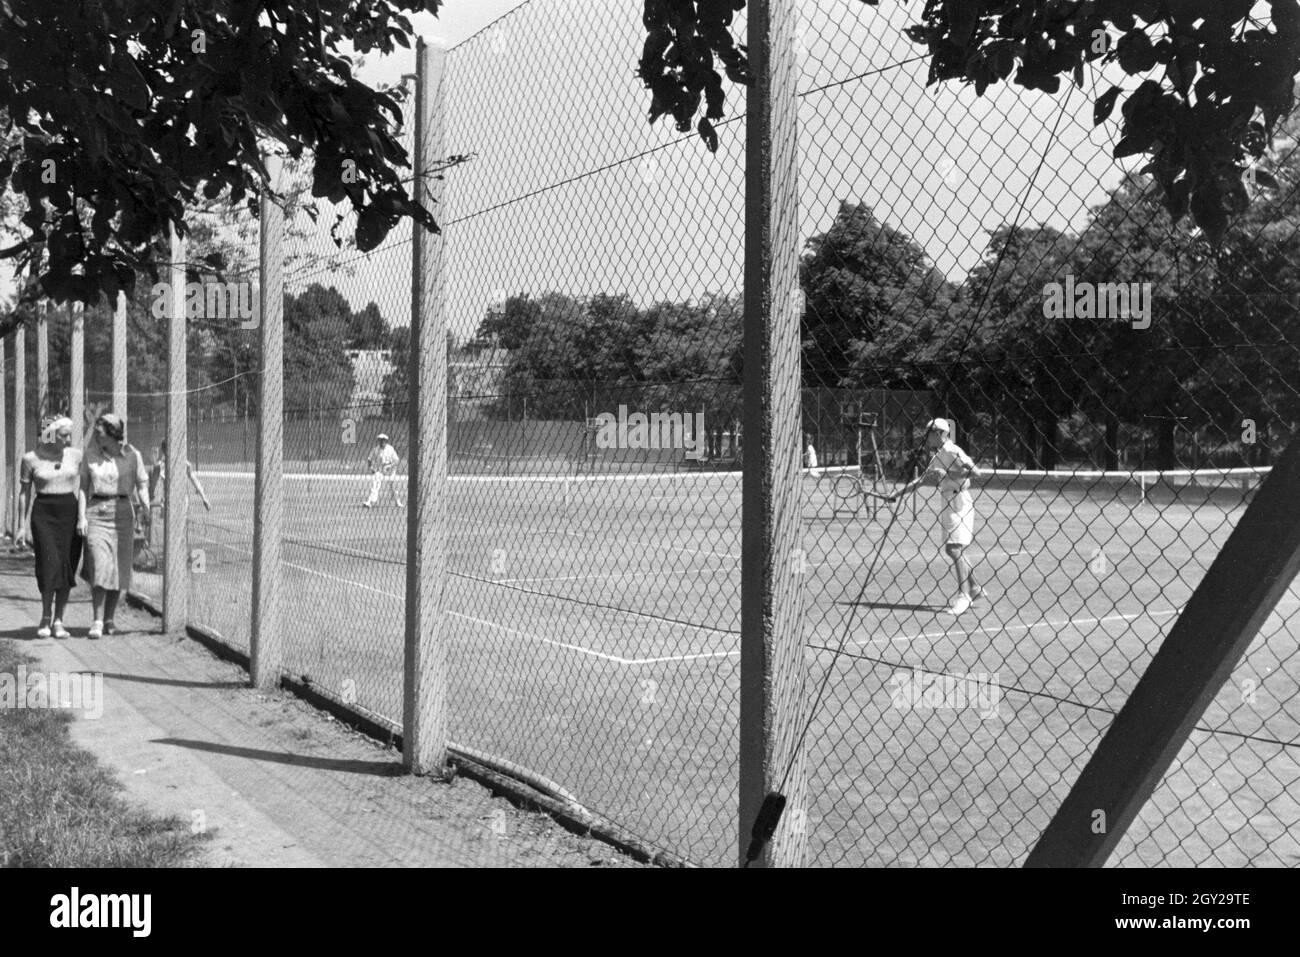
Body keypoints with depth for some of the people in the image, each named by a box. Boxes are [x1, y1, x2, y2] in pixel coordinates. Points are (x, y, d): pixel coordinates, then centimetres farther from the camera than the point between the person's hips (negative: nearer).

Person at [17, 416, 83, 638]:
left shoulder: (76, 455, 5)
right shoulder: (30, 459, -1)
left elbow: (83, 487, 12)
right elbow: (24, 493, 5)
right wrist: (23, 526, 2)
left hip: (70, 512, 2)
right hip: (43, 513, -2)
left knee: (67, 567, -2)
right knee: (49, 563, -14)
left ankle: (58, 620, 7)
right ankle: (45, 618, 0)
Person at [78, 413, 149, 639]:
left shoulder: (131, 455, 2)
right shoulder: (90, 456, 6)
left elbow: (142, 486, 5)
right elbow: (84, 488, 8)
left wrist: (148, 510, -10)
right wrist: (82, 516, -1)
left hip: (122, 512, 0)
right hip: (96, 512, 0)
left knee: (119, 567, 3)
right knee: (99, 565, -12)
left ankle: (109, 619, 17)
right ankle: (97, 621, -9)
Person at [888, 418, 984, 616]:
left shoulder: (953, 452, -12)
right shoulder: (937, 456, 16)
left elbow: (975, 472, -23)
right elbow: (923, 479, 24)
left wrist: (947, 473, -22)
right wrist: (900, 493, 20)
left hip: (959, 500, -9)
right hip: (948, 502, 9)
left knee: (954, 548, -13)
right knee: (952, 549, 12)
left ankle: (963, 595, -11)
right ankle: (974, 589, 23)